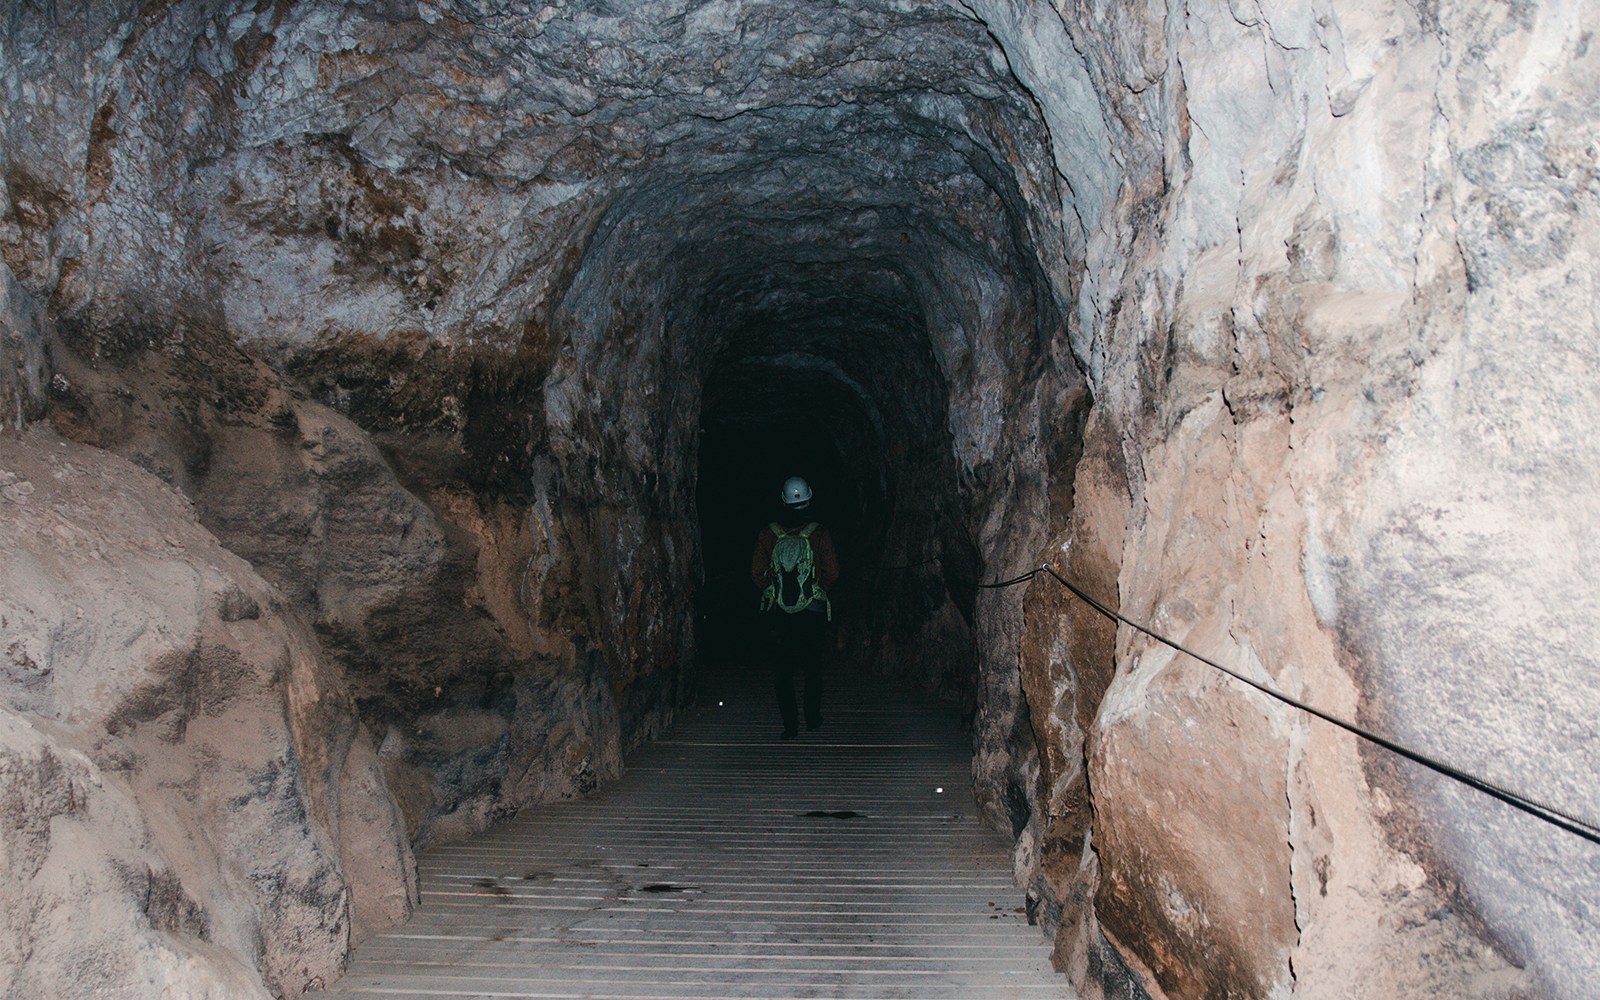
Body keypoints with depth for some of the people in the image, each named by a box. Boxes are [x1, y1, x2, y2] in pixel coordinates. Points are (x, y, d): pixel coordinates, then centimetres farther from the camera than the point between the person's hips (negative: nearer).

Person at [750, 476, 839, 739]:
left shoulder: (767, 534, -2)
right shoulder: (819, 534, -5)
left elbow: (756, 573, 1)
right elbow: (832, 573, -2)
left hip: (776, 613, 0)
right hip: (812, 610, 0)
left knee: (781, 670, 6)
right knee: (813, 667, 16)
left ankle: (790, 724, 2)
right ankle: (813, 718, 23)